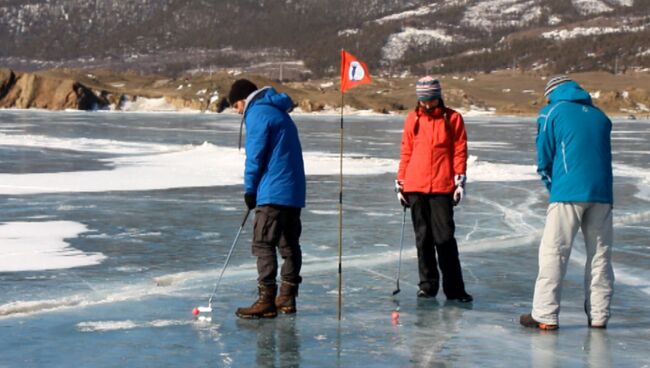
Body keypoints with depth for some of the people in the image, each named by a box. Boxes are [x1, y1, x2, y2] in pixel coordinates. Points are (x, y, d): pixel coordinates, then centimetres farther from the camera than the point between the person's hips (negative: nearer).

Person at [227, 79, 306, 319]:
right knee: (289, 245, 12)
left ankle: (266, 301, -11)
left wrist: (249, 189, -2)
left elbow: (255, 155, -12)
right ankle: (287, 298, 17)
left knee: (264, 245, -8)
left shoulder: (258, 113, -7)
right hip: (294, 191, 10)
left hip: (272, 192, -10)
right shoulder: (280, 113, 21)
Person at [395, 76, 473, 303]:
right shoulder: (413, 119, 10)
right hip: (415, 187, 3)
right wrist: (400, 182, 11)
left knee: (445, 237, -5)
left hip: (442, 187, -3)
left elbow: (460, 151, 2)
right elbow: (406, 152, 14)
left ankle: (454, 288, 1)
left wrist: (460, 180, -5)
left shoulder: (452, 118, 3)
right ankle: (428, 285, 16)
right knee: (423, 238, 7)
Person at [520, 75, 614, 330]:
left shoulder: (552, 112, 6)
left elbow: (544, 159, 5)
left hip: (568, 193, -4)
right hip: (602, 193, 4)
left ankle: (545, 316, -5)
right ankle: (598, 316, 12)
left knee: (553, 253, -2)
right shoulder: (600, 116, 19)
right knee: (600, 254, 10)